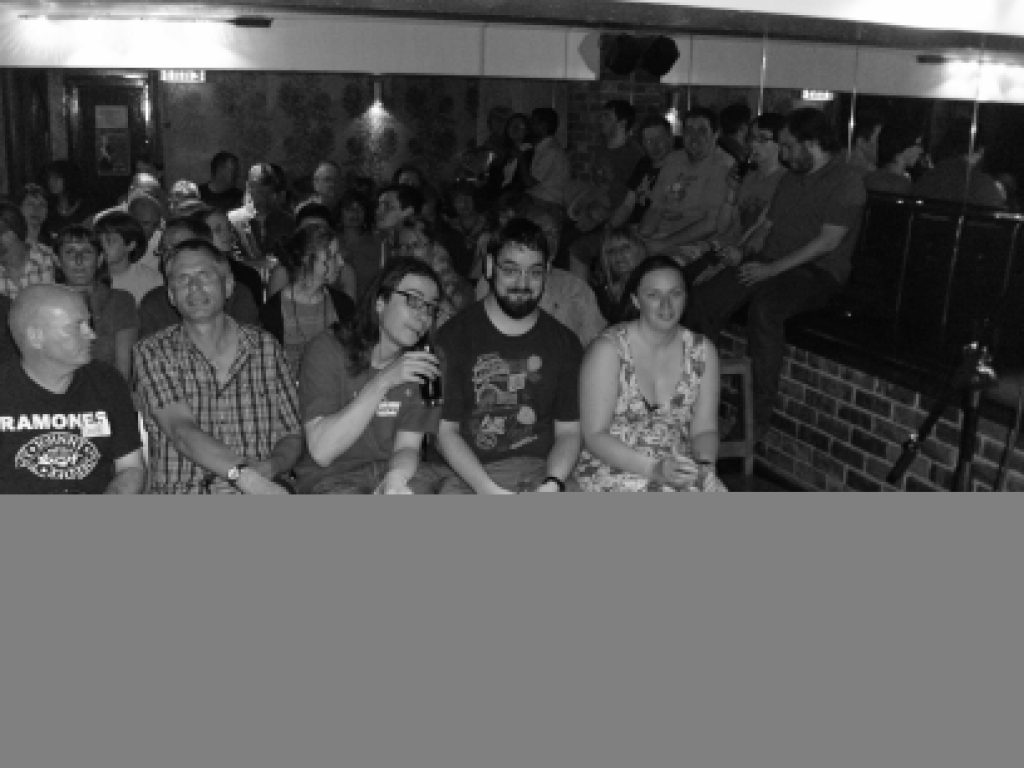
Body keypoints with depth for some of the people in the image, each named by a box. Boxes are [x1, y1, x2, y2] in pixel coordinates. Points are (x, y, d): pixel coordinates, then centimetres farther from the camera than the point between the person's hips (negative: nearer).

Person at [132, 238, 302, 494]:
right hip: (181, 493, -1)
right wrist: (246, 476, -26)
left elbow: (292, 437, 11)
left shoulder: (265, 346, 11)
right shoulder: (151, 352, 5)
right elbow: (181, 430, -11)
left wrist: (270, 467, -11)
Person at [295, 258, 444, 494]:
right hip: (331, 475, -3)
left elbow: (408, 446, -2)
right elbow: (321, 451, -20)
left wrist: (396, 478, -26)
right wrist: (382, 381, -26)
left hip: (396, 469, 4)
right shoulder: (328, 349, -10)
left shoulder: (423, 362, 4)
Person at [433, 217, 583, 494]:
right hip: (468, 474, -2)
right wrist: (487, 489, -14)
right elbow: (446, 429, 0)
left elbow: (568, 431, 8)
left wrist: (553, 482, -12)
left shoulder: (564, 343, 11)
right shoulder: (454, 335, 4)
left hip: (543, 469, 2)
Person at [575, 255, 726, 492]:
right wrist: (653, 469, -22)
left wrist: (704, 462, -13)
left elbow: (704, 429, 9)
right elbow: (594, 435, -12)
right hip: (612, 469, -4)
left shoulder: (702, 351, 4)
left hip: (679, 470, 5)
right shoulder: (609, 350, -10)